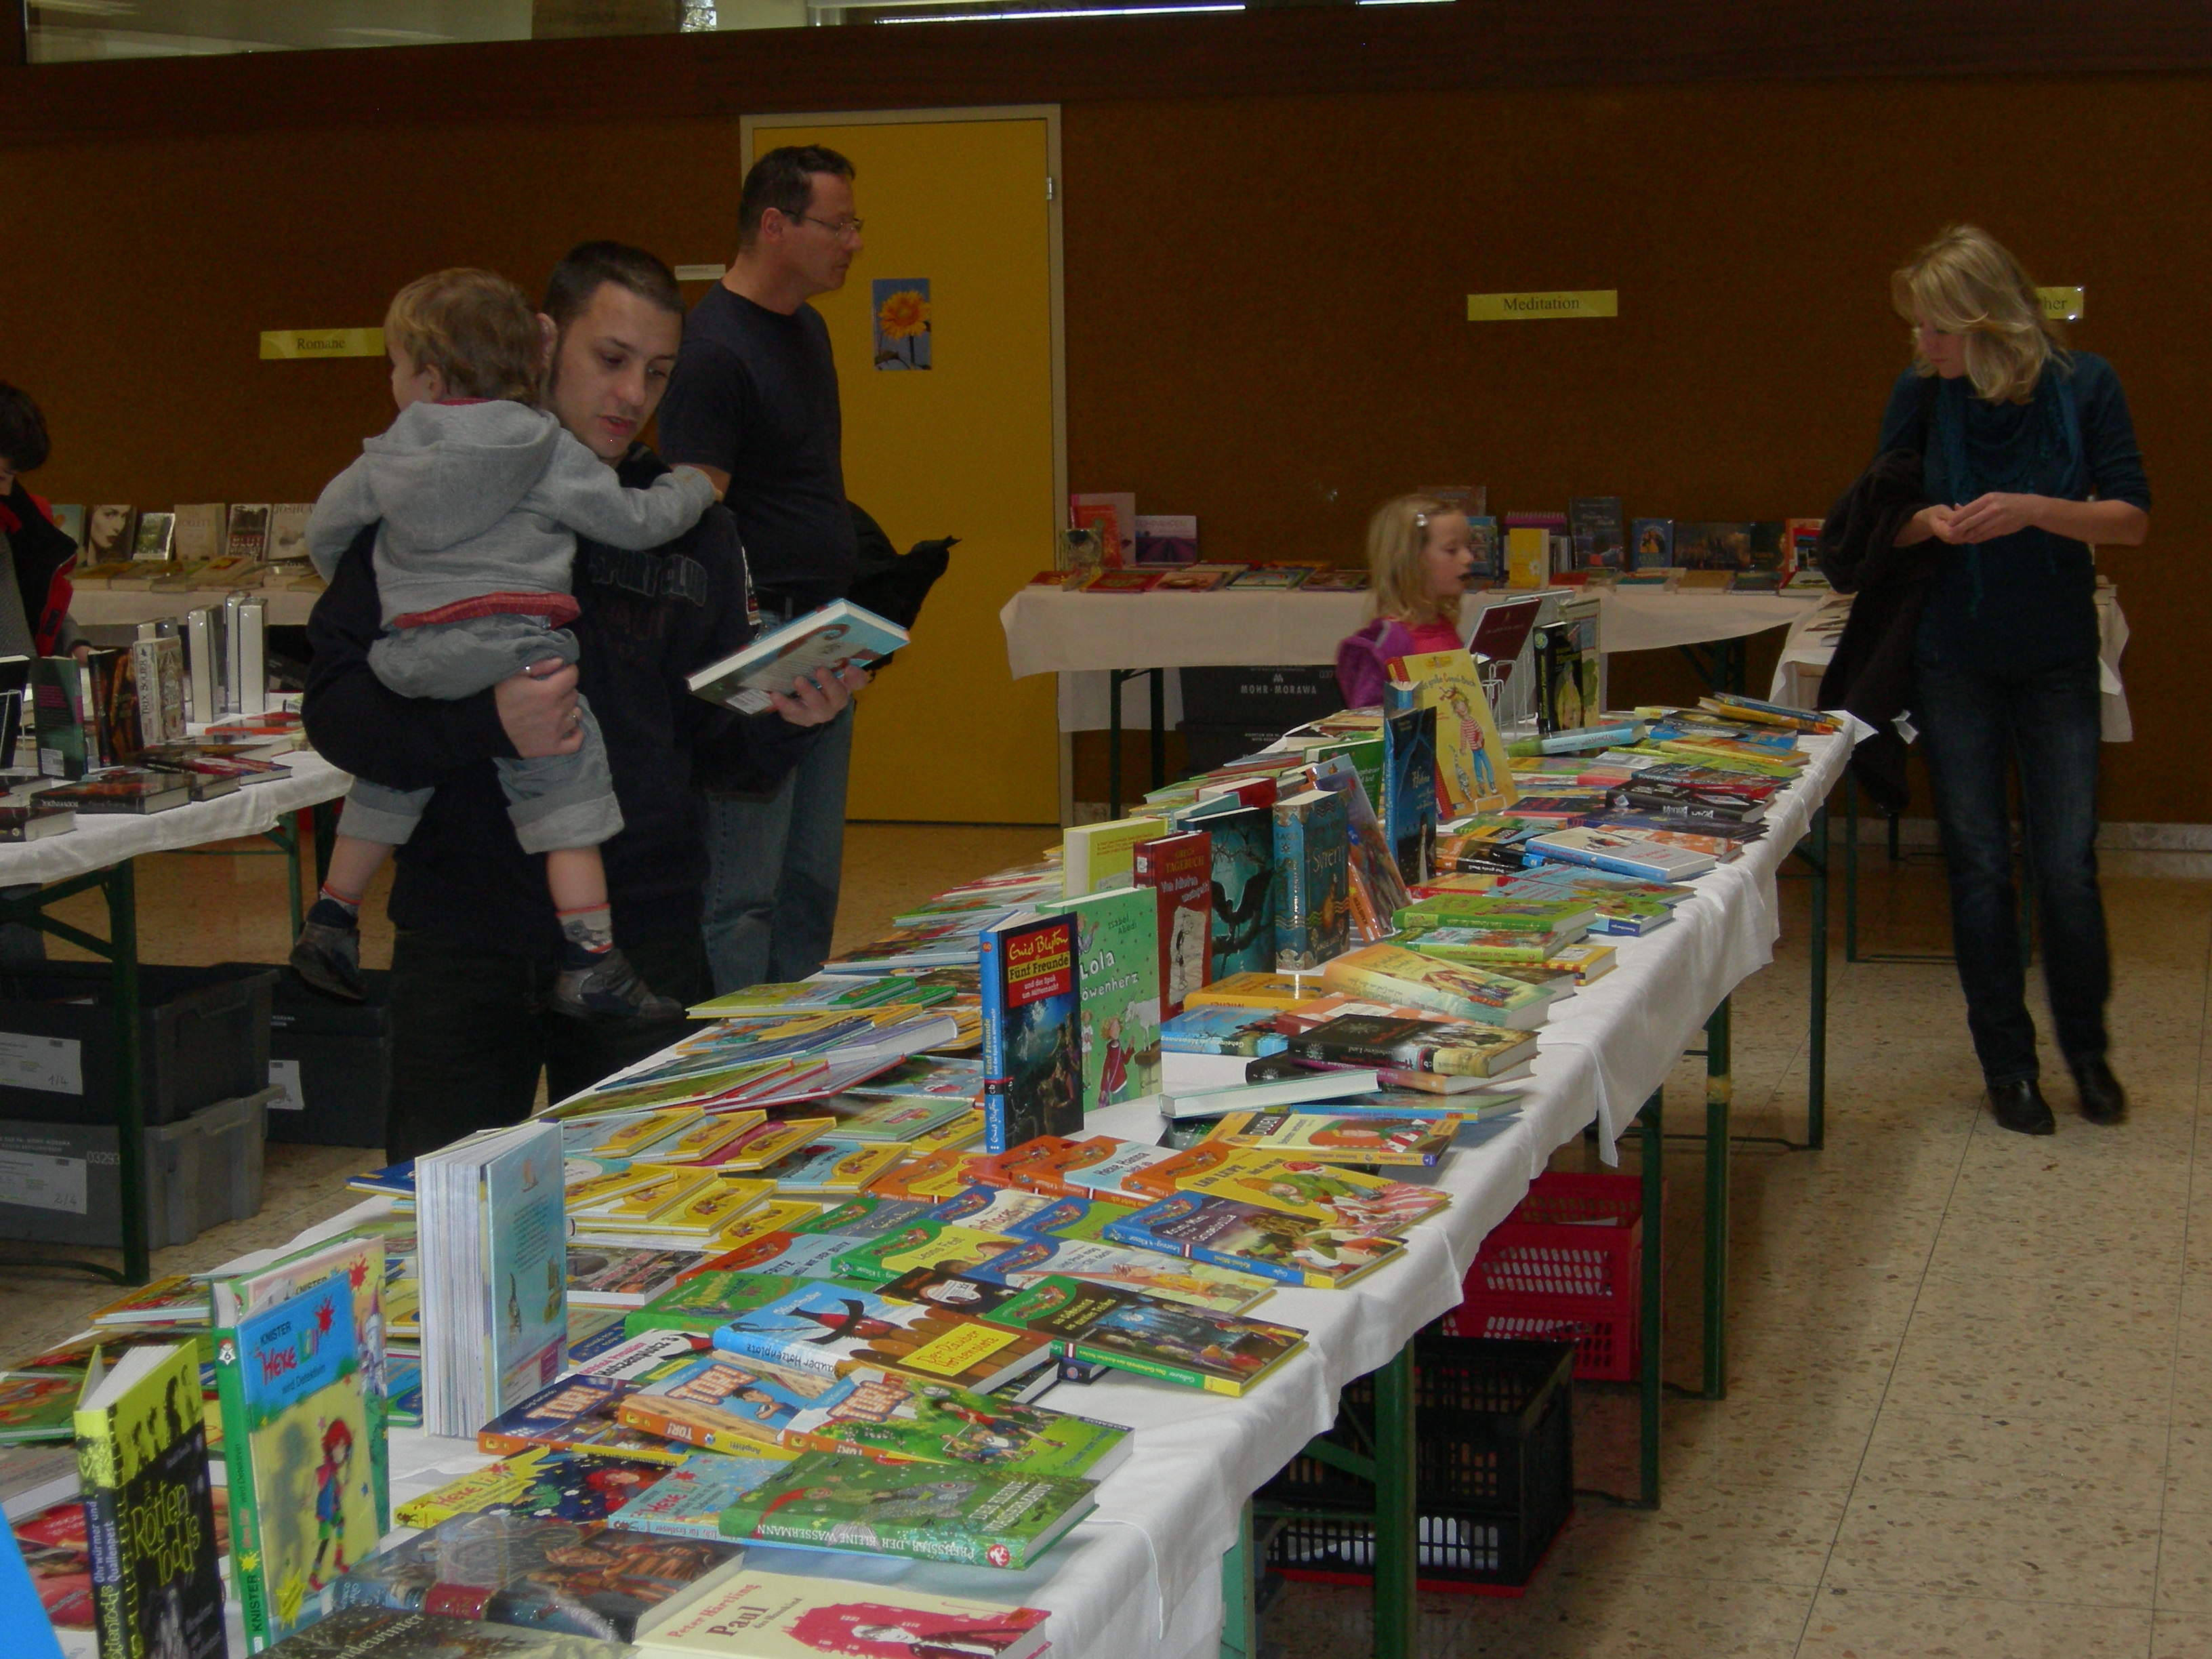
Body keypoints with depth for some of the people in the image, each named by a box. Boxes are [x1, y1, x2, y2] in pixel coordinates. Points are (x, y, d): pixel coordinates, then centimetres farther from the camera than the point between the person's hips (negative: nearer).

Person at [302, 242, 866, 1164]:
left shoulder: (690, 524, 11)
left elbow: (722, 749, 12)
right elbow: (335, 704, -7)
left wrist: (786, 723, -9)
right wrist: (487, 723, -23)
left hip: (643, 929, 2)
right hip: (462, 938, -2)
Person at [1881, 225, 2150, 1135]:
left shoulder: (2084, 385, -10)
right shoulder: (1920, 394, -5)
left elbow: (2132, 517, -9)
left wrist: (2033, 510, -26)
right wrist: (1927, 521, -19)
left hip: (2057, 658, -1)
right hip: (1954, 658, 1)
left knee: (2067, 864, 0)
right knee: (1979, 864, 4)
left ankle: (2086, 1047, 22)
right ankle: (2006, 1061, 17)